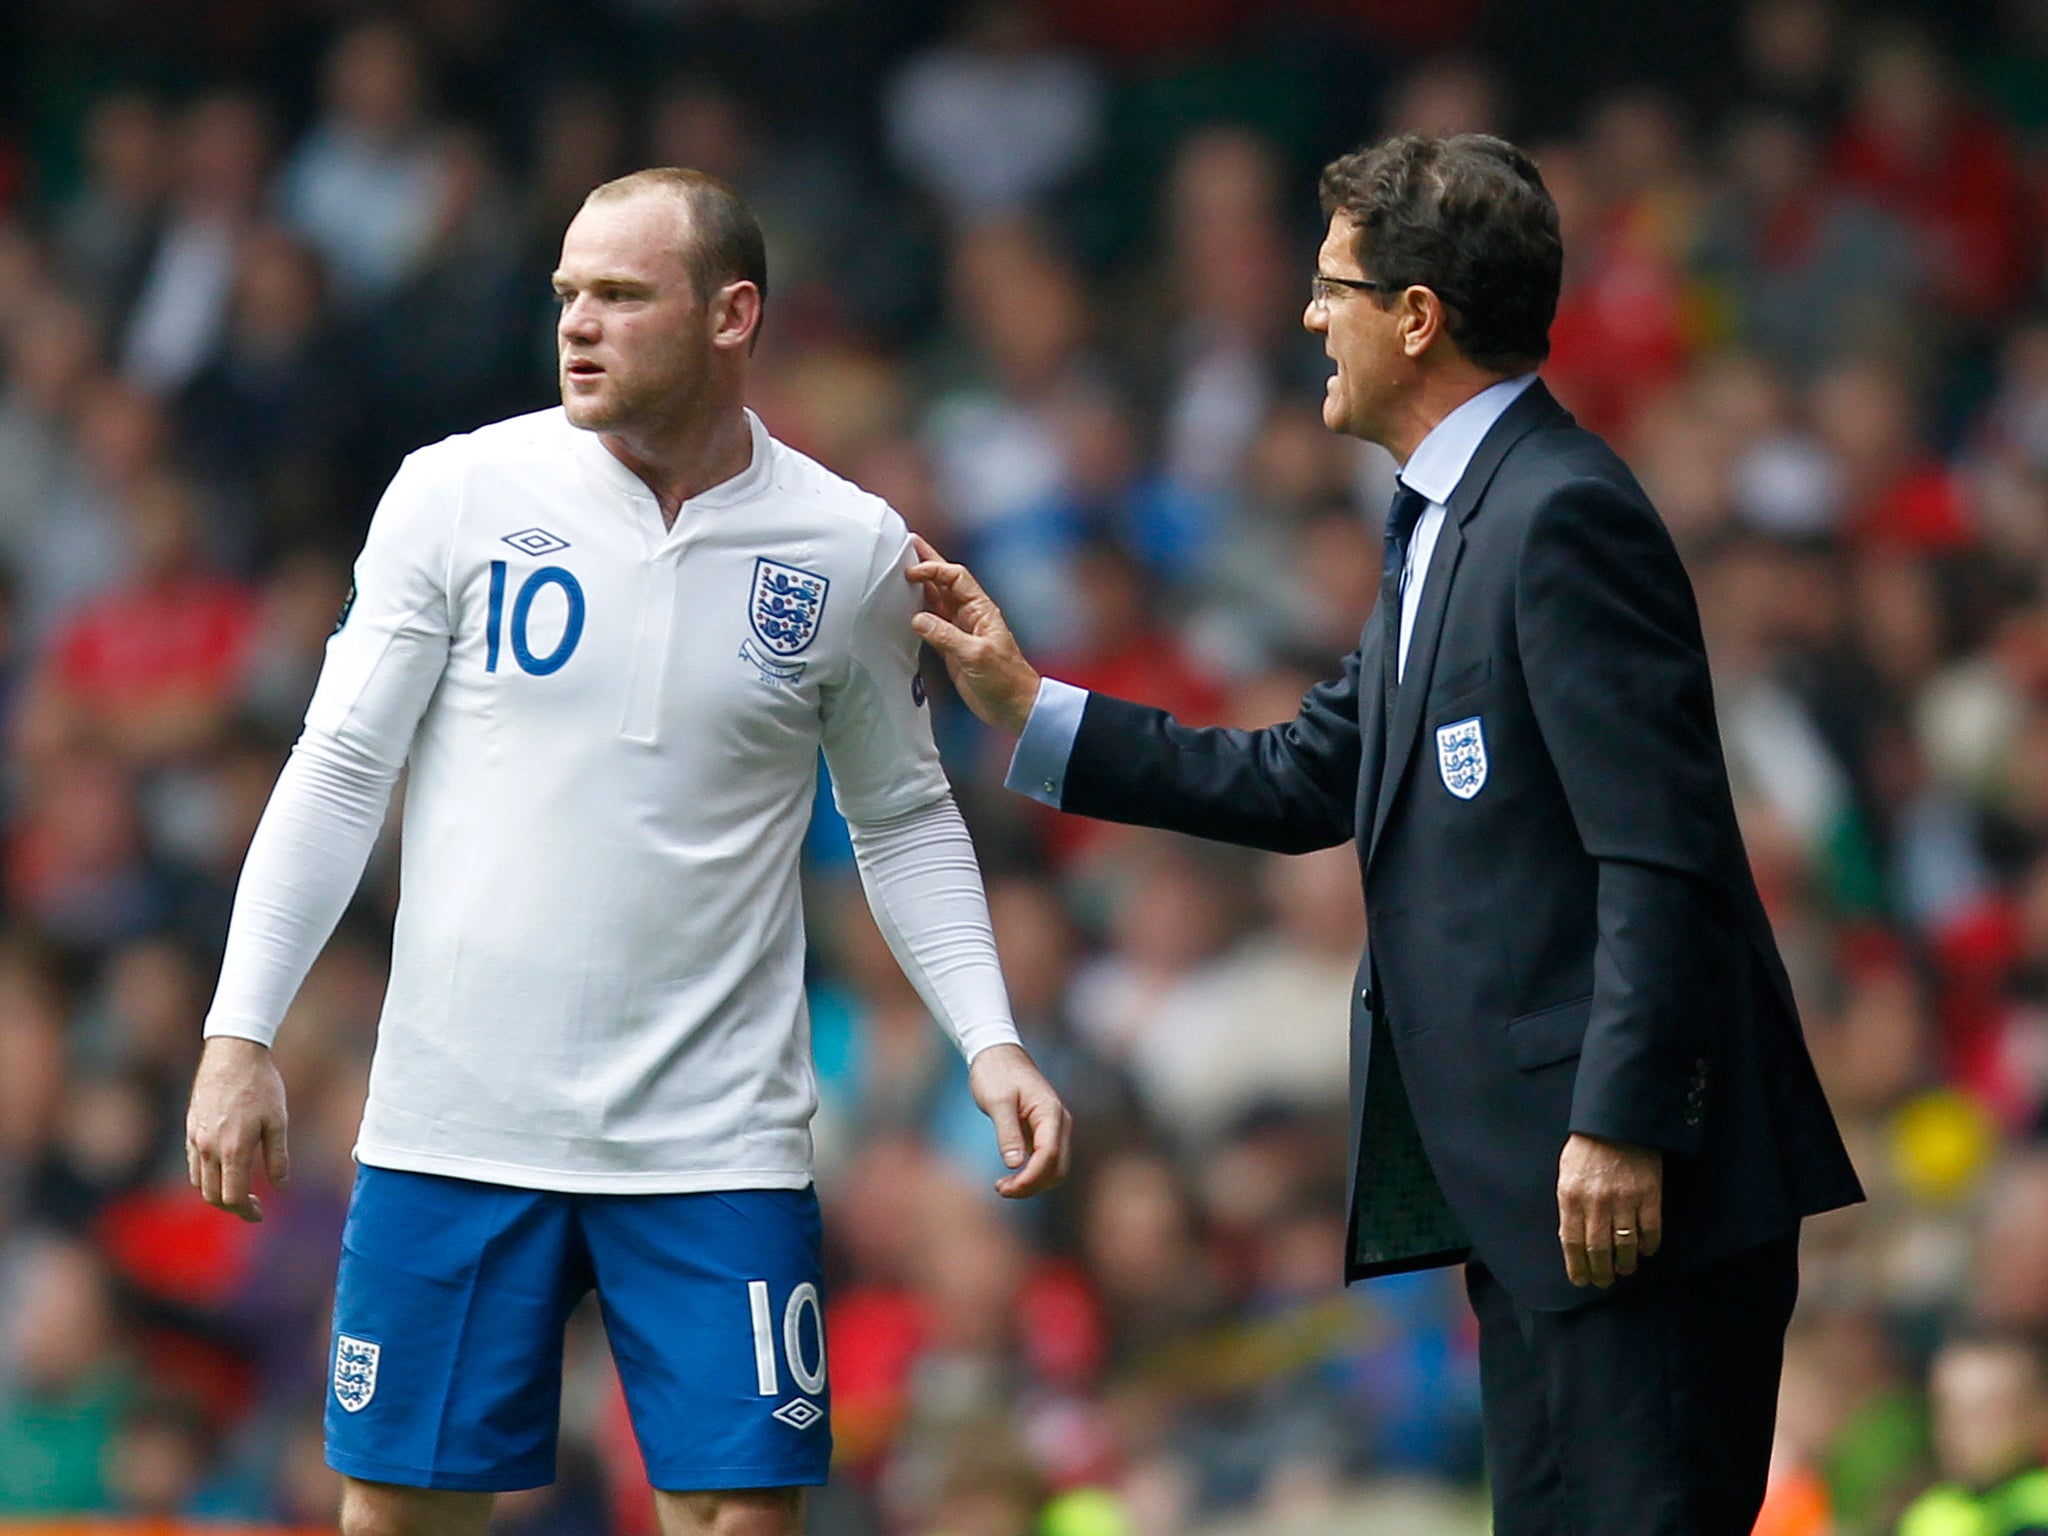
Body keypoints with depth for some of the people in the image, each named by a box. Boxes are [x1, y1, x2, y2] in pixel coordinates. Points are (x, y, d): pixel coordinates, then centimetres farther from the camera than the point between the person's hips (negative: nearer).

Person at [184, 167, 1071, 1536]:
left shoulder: (851, 551, 2)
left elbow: (904, 819, 13)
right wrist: (240, 1036, -6)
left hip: (714, 1145, 0)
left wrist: (990, 1041, 1)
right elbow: (341, 773, 1)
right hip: (456, 1125, 0)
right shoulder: (459, 494, -1)